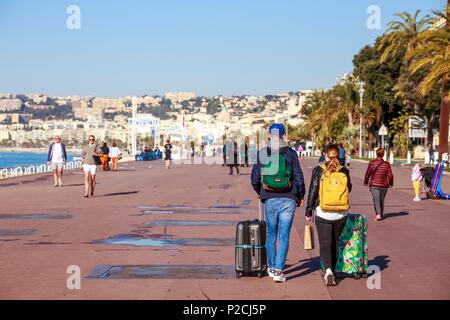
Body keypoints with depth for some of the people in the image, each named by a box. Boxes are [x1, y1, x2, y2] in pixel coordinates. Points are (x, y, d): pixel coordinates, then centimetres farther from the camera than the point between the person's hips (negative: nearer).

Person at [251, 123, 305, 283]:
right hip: (288, 199, -2)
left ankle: (271, 268, 26)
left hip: (269, 199, 2)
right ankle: (278, 271, -5)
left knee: (271, 235, 16)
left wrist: (261, 193, 23)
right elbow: (299, 178, -3)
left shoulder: (261, 154, 1)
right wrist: (300, 196, 13)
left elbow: (254, 180, 4)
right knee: (284, 236, 1)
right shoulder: (291, 153, -3)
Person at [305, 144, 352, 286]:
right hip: (341, 214, 2)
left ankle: (328, 270, -20)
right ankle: (331, 271, 26)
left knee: (325, 244, 1)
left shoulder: (318, 171, -7)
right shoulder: (344, 171, -2)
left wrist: (308, 211, 1)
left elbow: (313, 191, -6)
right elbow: (349, 189, 12)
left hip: (323, 214, -2)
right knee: (334, 243, 17)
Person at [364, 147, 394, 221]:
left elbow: (367, 174, -3)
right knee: (382, 200, 17)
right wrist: (390, 183, 12)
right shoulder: (387, 164, -4)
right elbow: (390, 175, -4)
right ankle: (381, 215, 29)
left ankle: (378, 214, -27)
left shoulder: (372, 163, -6)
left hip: (374, 185, -2)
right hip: (384, 185, 2)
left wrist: (366, 182, 12)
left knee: (376, 200, -6)